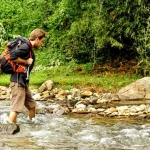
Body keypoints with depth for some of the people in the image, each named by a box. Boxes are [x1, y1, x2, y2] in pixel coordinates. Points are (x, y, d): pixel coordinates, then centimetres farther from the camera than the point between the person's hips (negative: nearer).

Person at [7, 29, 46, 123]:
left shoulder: (30, 49, 14)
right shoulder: (25, 47, -16)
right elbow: (12, 57, -27)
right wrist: (26, 61, -17)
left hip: (24, 82, 10)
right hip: (18, 82, -10)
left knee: (32, 105, 19)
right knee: (16, 108, -13)